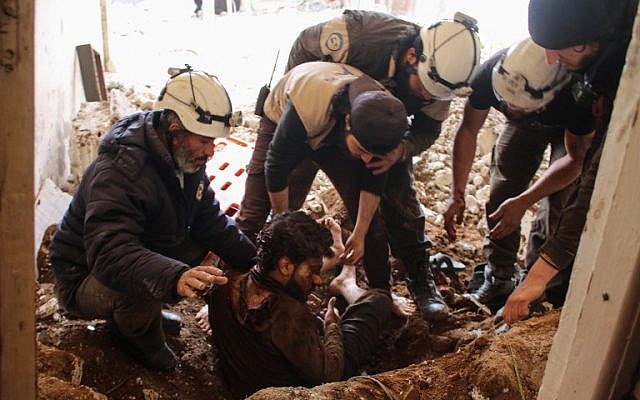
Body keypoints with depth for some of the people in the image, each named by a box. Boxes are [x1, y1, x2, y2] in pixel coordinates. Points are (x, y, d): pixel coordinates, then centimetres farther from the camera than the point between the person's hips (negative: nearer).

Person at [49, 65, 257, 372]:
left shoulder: (186, 158, -5)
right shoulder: (120, 172, -33)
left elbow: (210, 220, -2)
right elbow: (110, 253, -45)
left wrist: (255, 258, -14)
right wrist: (174, 277, -62)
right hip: (86, 276, -8)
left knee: (210, 237, -5)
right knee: (140, 287, -38)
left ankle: (148, 310, 7)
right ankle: (135, 333, -2)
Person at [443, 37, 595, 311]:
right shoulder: (490, 74, -37)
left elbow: (575, 159, -30)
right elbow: (468, 130, -21)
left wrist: (524, 202, -40)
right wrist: (457, 193, -25)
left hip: (572, 132, -2)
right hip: (525, 127, 3)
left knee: (558, 206, -14)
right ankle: (497, 283, 7)